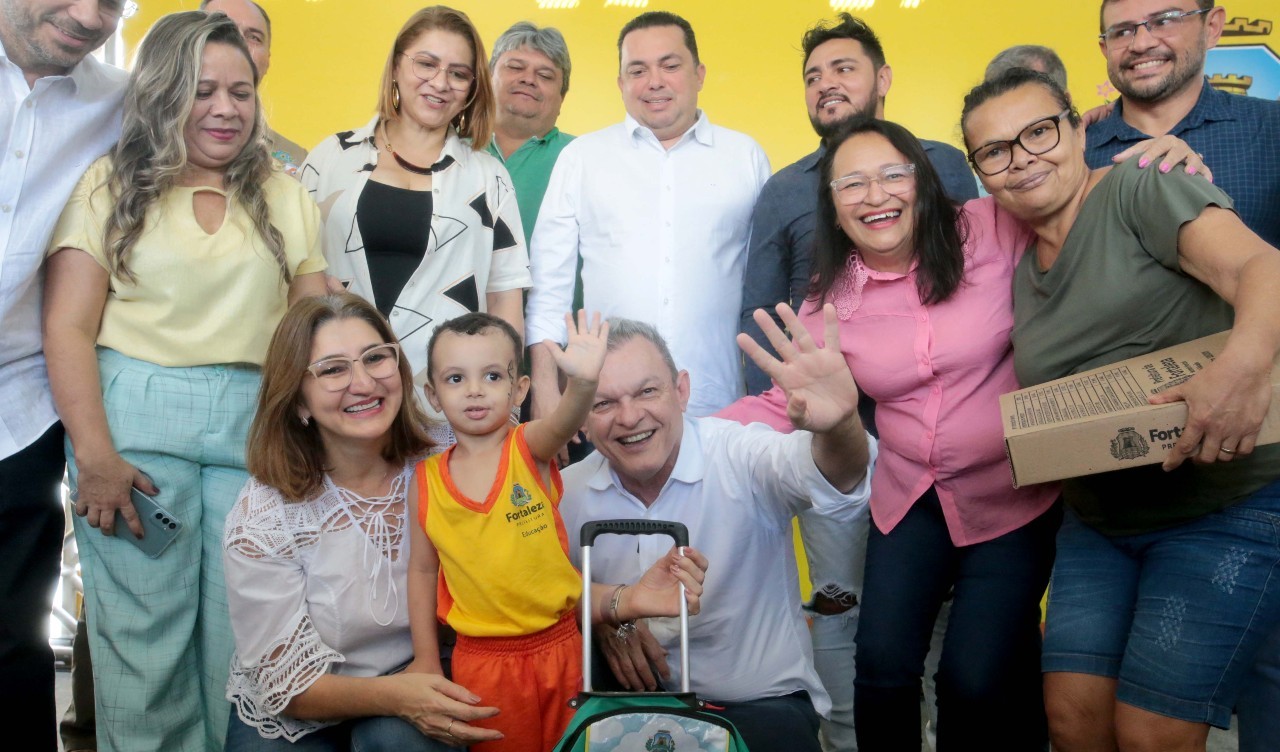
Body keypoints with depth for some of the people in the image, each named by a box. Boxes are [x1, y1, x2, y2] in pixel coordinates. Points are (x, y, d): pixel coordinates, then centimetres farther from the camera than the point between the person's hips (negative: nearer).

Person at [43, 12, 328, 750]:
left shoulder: (287, 199, 14)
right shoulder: (112, 185, 7)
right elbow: (68, 330, 0)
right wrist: (94, 455, -11)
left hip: (256, 429, 2)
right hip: (136, 419, -1)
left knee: (243, 641, 2)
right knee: (142, 641, 1)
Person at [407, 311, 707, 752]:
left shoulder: (530, 449, -9)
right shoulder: (426, 482, -3)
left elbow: (563, 423, -32)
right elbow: (422, 570, 7)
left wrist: (583, 382, -53)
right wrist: (426, 659, 6)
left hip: (561, 647, -1)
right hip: (481, 662, 1)